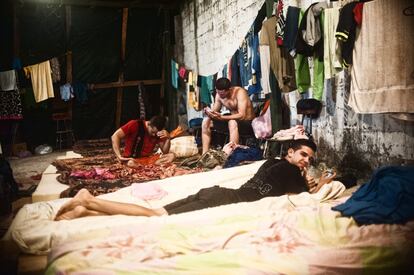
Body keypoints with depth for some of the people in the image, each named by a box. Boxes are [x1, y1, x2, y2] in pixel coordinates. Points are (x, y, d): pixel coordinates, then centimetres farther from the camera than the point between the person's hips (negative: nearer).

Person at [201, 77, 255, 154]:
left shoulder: (240, 92, -24)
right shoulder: (219, 94, -4)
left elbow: (242, 115, -33)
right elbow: (214, 110, 1)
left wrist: (222, 117, -41)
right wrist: (209, 112, -24)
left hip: (247, 121, -7)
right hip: (232, 120, 7)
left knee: (232, 122, -40)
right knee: (206, 121, -9)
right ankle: (205, 153, -11)